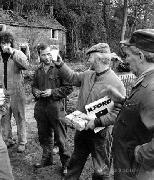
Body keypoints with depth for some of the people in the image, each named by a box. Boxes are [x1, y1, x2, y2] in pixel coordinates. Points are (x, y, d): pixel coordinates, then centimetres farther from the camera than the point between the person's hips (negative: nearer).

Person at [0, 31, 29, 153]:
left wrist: (12, 53, -26)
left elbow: (26, 66, -24)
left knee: (20, 118, 6)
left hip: (16, 92, -4)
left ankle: (22, 142, 18)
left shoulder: (18, 54, -4)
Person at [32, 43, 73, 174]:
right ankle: (47, 159, 37)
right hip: (41, 107, 6)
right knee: (44, 135, 17)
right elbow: (34, 86, 24)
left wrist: (52, 92, -15)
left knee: (60, 137, 3)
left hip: (55, 106, -6)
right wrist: (36, 92, 2)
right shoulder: (39, 71, 11)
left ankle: (66, 163, 20)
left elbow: (68, 88, -9)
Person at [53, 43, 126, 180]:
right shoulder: (88, 75, 1)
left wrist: (96, 122, -27)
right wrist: (60, 64, 10)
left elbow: (118, 114, -25)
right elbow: (73, 77, 19)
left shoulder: (116, 84, -22)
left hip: (100, 134, -7)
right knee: (75, 163, 27)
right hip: (81, 129, 7)